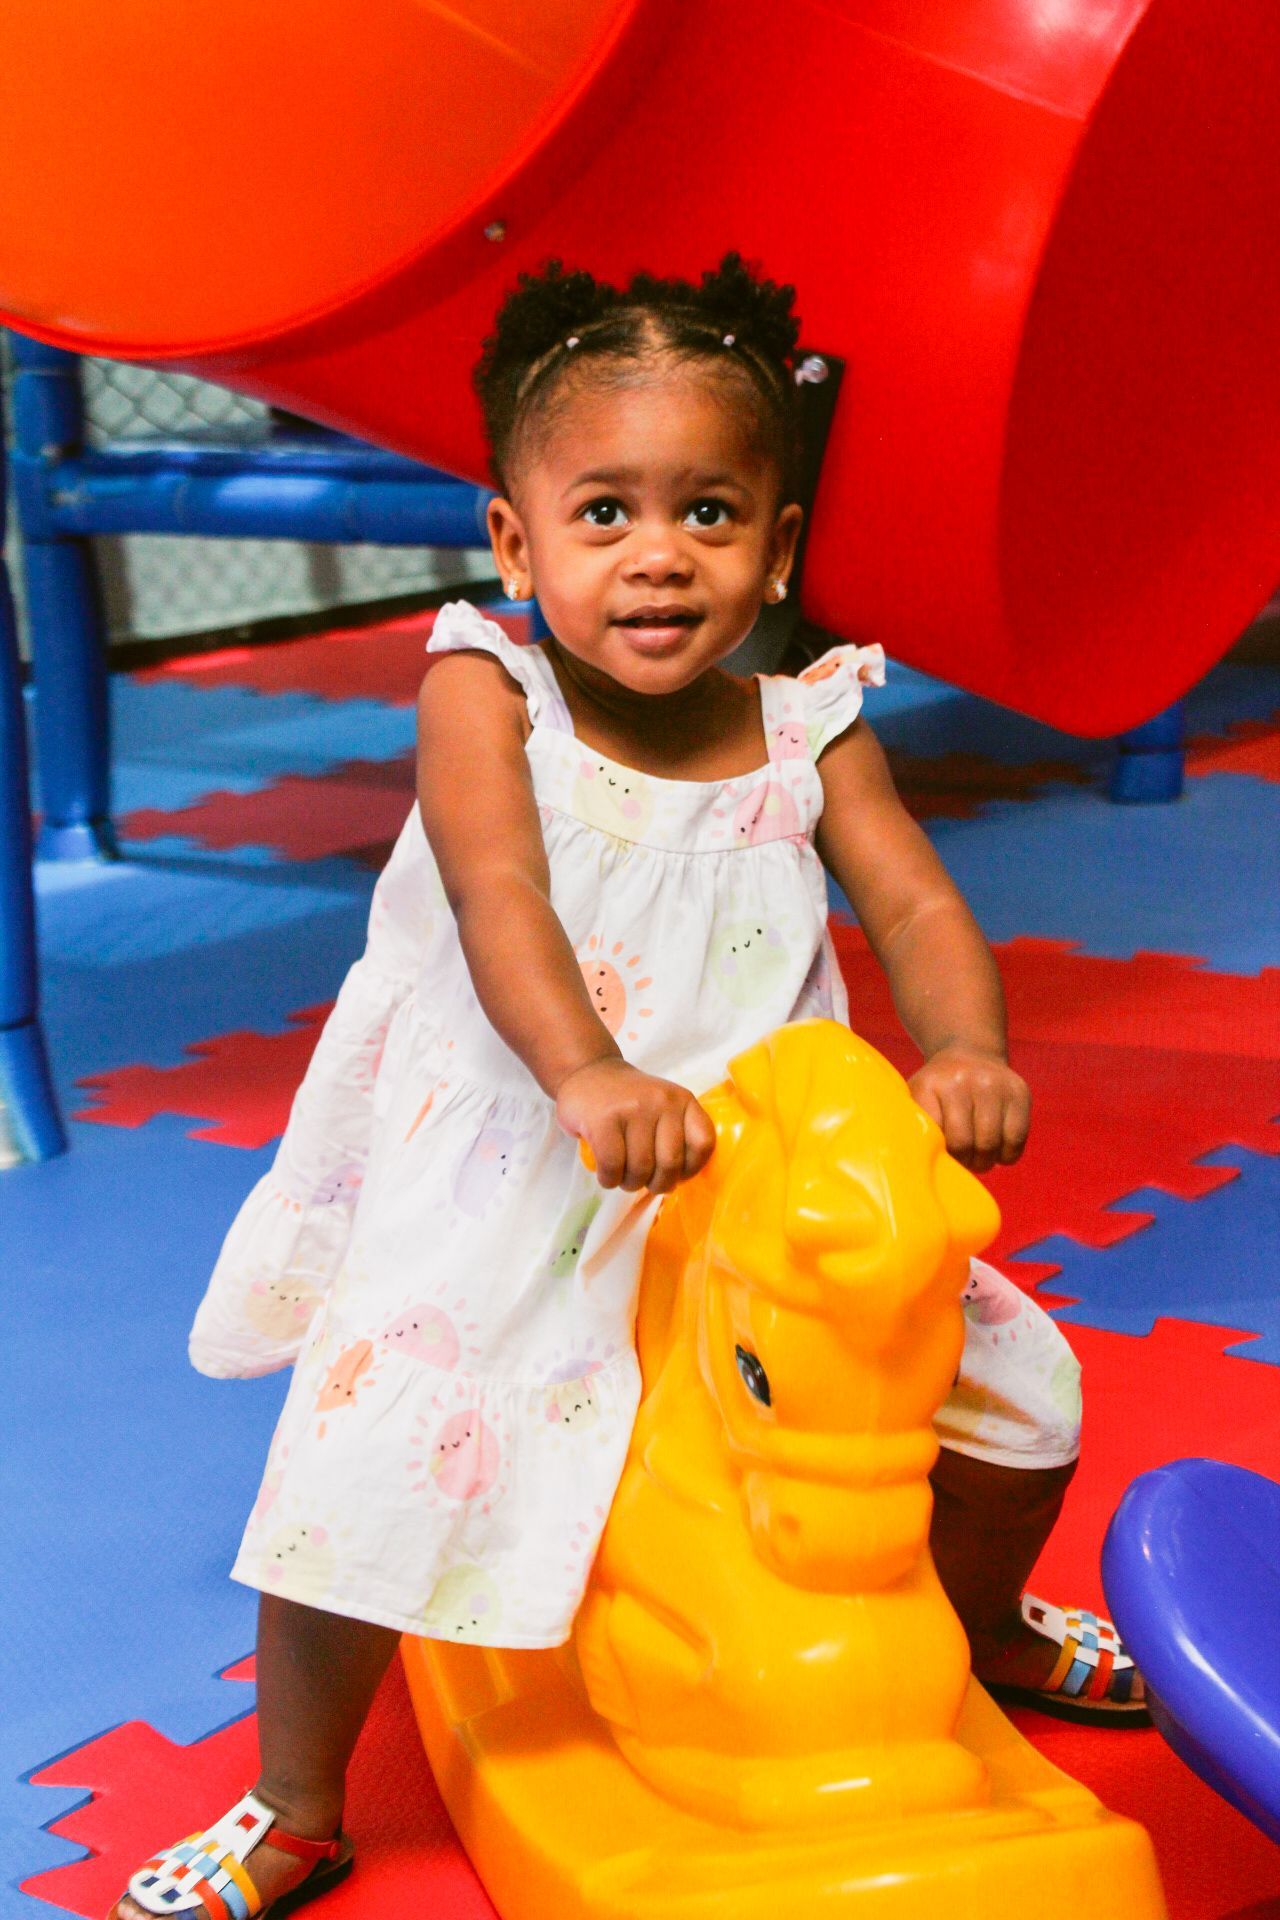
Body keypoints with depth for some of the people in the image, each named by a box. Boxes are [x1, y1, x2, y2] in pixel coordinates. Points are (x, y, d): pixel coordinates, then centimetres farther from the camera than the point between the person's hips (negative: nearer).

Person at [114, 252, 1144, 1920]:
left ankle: (986, 1634, 41)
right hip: (503, 1197, -3)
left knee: (1017, 1389, 6)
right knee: (358, 1472, -13)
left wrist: (963, 1052, -32)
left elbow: (917, 906, -10)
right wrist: (587, 1077, -43)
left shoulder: (810, 734, -2)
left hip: (764, 1182, 3)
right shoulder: (484, 693, -10)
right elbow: (500, 901, -25)